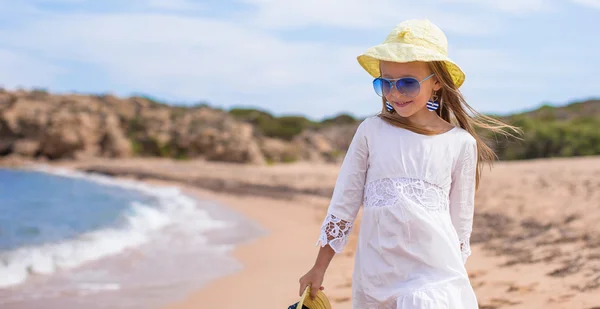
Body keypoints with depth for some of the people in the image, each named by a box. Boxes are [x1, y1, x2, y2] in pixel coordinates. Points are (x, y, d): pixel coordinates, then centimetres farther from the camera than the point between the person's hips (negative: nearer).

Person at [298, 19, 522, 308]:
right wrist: (319, 269, 8)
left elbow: (460, 222, 9)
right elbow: (343, 203, 5)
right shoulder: (370, 131, 1)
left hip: (435, 276, -1)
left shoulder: (461, 144, 1)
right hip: (376, 277, 1)